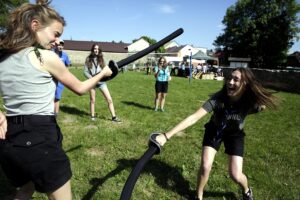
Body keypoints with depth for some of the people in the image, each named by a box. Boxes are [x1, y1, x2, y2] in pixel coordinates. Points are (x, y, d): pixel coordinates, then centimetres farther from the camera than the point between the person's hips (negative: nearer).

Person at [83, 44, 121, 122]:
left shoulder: (101, 59, 6)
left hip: (101, 81, 1)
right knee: (92, 100, 12)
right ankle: (92, 116, 29)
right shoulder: (88, 59, 1)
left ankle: (114, 117, 4)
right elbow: (85, 71, -2)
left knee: (109, 99, -4)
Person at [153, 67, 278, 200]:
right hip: (214, 131, 0)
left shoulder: (251, 103, -30)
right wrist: (166, 136, -53)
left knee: (235, 175, -4)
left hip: (234, 134, 1)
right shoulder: (217, 99, -35)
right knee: (205, 167, -10)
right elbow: (194, 117, -45)